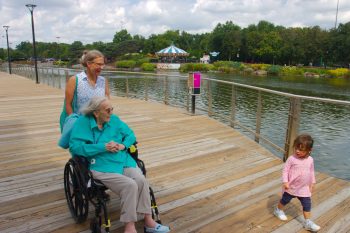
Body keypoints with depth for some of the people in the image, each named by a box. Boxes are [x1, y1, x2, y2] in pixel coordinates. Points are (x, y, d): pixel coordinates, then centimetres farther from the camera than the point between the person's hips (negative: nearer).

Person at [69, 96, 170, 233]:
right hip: (103, 168, -4)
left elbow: (131, 135, 17)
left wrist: (123, 145, -6)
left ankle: (148, 221, -12)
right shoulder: (83, 122, -3)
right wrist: (103, 147, -18)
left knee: (141, 180, -24)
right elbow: (74, 146, -14)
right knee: (130, 185, -27)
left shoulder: (114, 119, 11)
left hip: (124, 162, 5)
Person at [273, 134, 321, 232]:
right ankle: (278, 210, 43)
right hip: (291, 187, -3)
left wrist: (312, 184, 11)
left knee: (307, 205, 5)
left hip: (304, 188, 3)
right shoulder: (291, 159, -20)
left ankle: (308, 222, 20)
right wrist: (285, 182, -23)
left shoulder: (310, 160, -6)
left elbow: (312, 172, 7)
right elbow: (285, 170, -16)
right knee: (285, 200, 18)